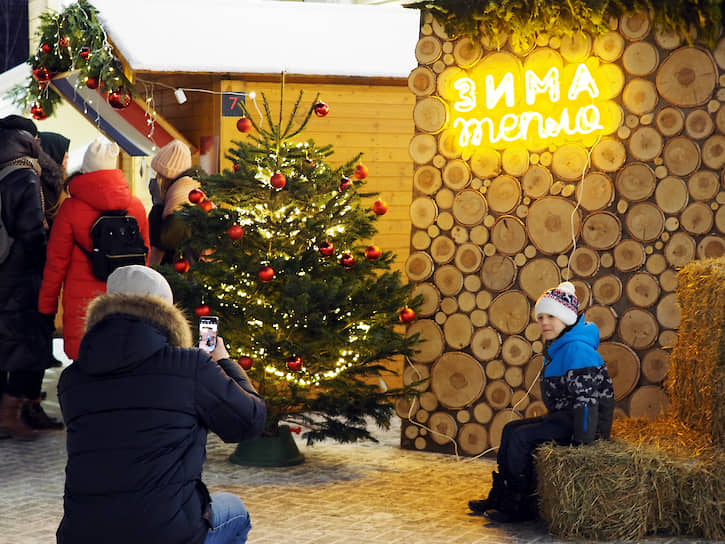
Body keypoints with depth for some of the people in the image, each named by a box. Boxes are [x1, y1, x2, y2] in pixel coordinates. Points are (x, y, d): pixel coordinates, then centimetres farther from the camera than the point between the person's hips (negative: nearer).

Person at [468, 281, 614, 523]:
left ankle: (520, 506, -11)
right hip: (565, 416, 11)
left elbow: (586, 397, -25)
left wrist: (581, 441, -27)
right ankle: (499, 497, 10)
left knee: (521, 436, -19)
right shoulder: (556, 348, 13)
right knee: (511, 429, 9)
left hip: (584, 421, -11)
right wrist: (548, 420, 20)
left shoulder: (577, 350, -20)